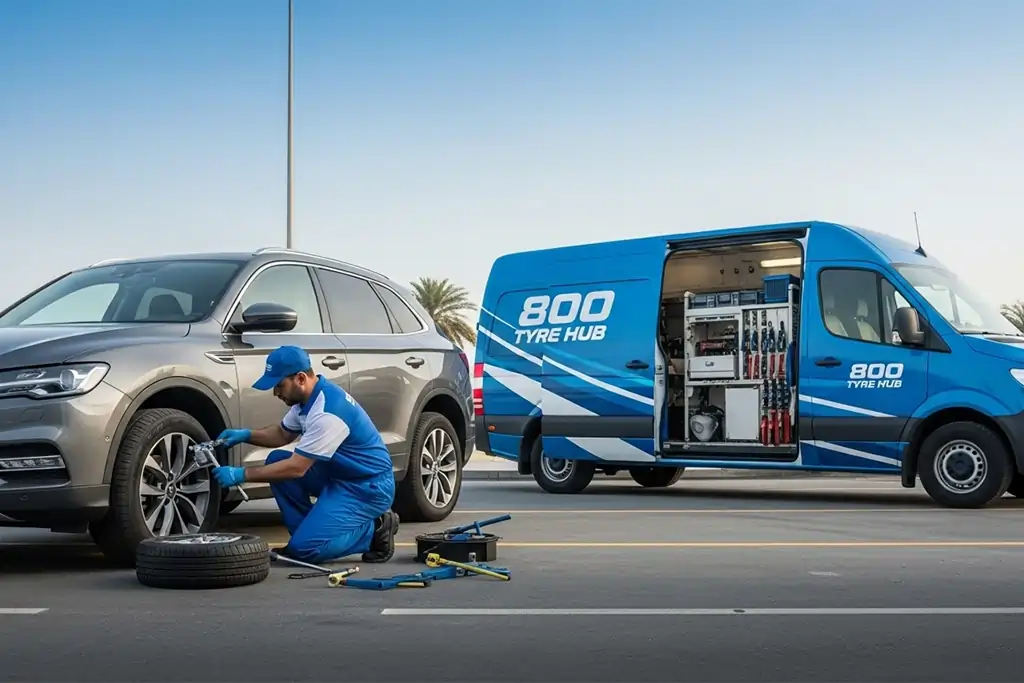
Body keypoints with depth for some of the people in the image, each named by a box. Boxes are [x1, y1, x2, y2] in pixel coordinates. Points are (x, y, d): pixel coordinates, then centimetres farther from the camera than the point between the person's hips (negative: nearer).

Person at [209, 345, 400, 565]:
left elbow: (296, 468, -26)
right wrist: (245, 435, 4)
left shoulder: (327, 411, -28)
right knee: (276, 461, 1)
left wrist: (241, 475, -20)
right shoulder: (307, 397, 3)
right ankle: (306, 533, 6)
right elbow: (283, 433, 21)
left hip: (368, 486, -10)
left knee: (305, 548, -17)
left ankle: (374, 530, -1)